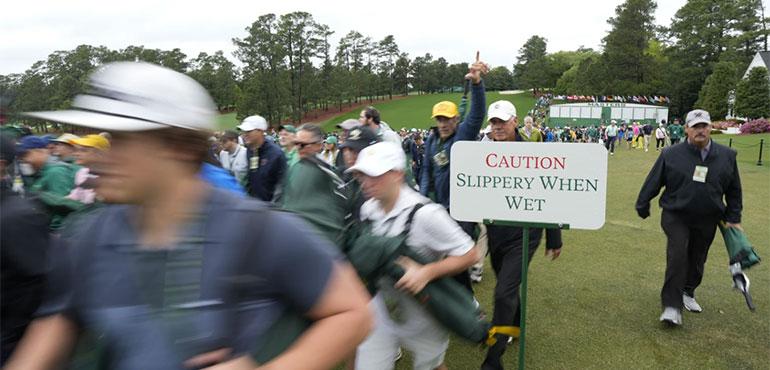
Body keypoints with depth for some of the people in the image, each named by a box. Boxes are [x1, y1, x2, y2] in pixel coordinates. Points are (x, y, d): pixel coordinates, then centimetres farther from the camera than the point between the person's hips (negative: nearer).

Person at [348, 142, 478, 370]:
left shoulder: (424, 213, -23)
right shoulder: (367, 209, -3)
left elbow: (469, 254, -20)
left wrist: (426, 273, -29)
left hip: (424, 313, -4)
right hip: (382, 307, 4)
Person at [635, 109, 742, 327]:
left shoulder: (727, 156, 2)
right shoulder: (671, 154, -6)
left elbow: (734, 190, 11)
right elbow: (653, 182, 1)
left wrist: (733, 218, 9)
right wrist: (642, 207, 6)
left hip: (707, 221, 3)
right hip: (676, 217, -3)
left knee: (697, 260, 15)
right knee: (677, 256, -17)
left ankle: (688, 293, 40)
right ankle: (672, 306, -13)